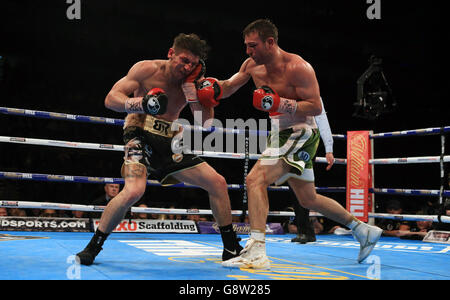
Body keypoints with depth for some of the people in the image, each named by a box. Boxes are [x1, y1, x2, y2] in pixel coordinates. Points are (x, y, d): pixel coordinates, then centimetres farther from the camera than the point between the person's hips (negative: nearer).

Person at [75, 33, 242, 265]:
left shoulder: (192, 81, 4)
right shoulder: (147, 69, -7)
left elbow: (205, 122, -4)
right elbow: (111, 99, -13)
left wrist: (190, 85, -13)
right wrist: (141, 104, -33)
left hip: (169, 143, 6)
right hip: (140, 136, -5)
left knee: (218, 183, 0)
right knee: (134, 191, -32)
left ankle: (231, 249, 15)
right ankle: (92, 247, -12)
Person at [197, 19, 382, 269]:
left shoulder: (297, 67, -19)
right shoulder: (253, 65, 3)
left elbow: (316, 107, -20)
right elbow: (228, 86, 12)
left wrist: (279, 103, -29)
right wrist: (214, 86, -11)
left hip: (300, 134, -9)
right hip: (281, 135, 9)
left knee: (255, 180, -22)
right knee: (308, 200, 17)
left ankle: (256, 250, -24)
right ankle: (363, 230, 32)